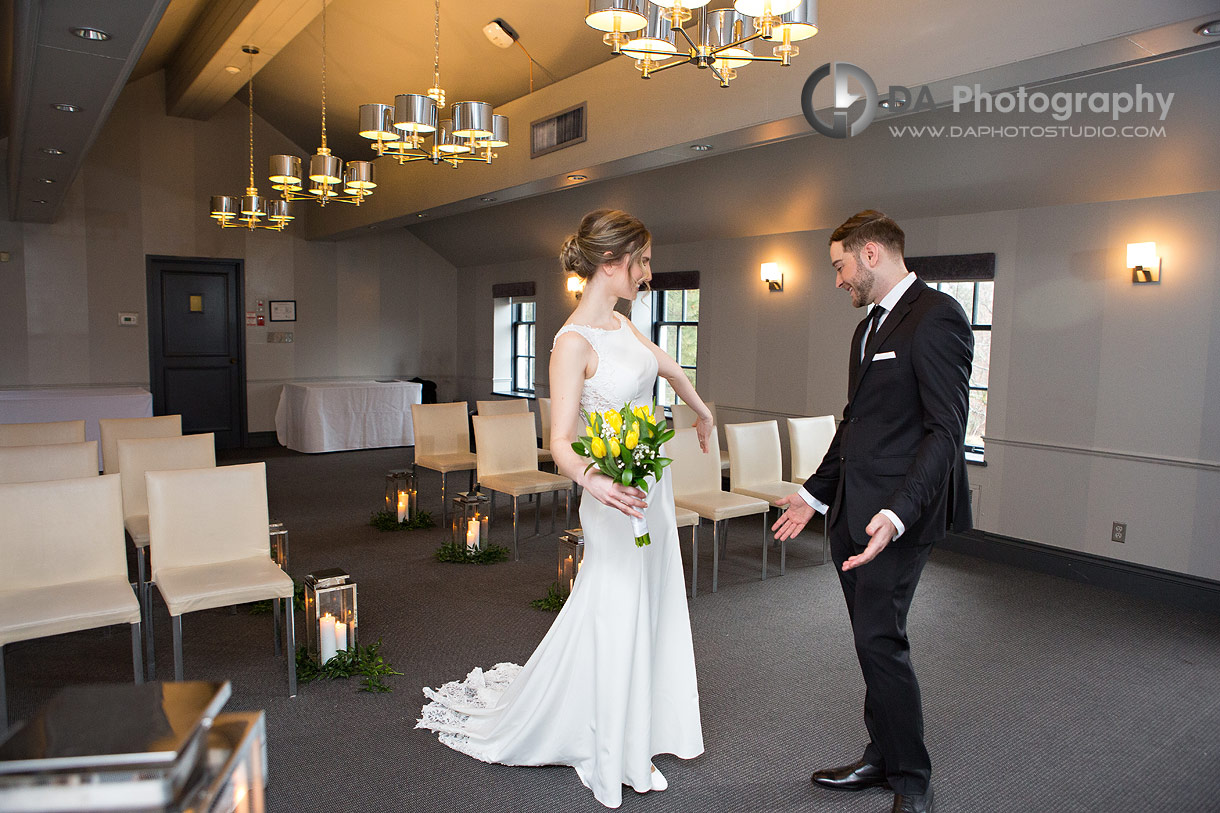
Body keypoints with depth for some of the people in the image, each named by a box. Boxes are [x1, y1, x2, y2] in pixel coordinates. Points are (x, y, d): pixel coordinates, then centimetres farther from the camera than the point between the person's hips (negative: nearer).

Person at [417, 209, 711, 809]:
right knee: (613, 619, 5)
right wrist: (591, 480, -43)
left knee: (648, 612, 17)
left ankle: (635, 743, 35)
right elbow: (561, 442, -24)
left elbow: (670, 369, 25)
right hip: (616, 498, -9)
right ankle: (608, 758, 27)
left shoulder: (621, 322, 6)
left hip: (652, 489, 9)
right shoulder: (574, 342, -19)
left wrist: (702, 412, 39)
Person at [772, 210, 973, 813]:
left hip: (897, 514, -9)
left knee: (880, 639, -5)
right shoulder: (870, 326, 17)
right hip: (850, 511, 9)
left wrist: (897, 515, -28)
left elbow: (947, 429, -19)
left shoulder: (936, 316, -12)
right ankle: (882, 758, 29)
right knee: (872, 639, 15)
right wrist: (815, 492, 23)